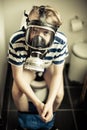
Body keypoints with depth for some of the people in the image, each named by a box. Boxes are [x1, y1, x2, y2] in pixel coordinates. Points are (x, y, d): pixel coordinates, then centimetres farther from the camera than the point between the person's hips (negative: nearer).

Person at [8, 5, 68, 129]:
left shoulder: (61, 41, -36)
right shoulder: (16, 41, -39)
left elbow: (57, 74, -23)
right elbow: (18, 75, -27)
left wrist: (49, 103, -34)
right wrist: (37, 103, -33)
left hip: (50, 65, 1)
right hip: (27, 65, 0)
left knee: (59, 94, -18)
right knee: (16, 92, -21)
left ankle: (48, 117, 18)